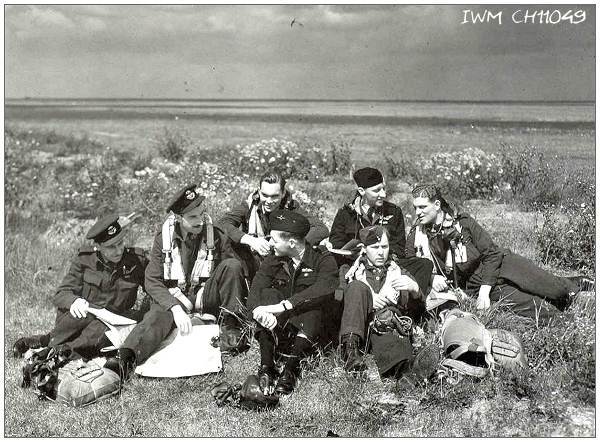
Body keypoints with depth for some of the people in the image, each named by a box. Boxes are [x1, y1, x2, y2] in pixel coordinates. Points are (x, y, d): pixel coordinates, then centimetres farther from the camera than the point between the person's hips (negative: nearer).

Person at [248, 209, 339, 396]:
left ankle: (291, 369, -39)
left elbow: (325, 289, -27)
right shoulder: (273, 261, 6)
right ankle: (266, 367, -33)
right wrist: (258, 310, -34)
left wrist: (285, 305, -37)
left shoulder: (323, 259, -6)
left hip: (310, 332, -3)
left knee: (312, 303, -29)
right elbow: (255, 291, -10)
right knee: (268, 294, -20)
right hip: (276, 332, 3)